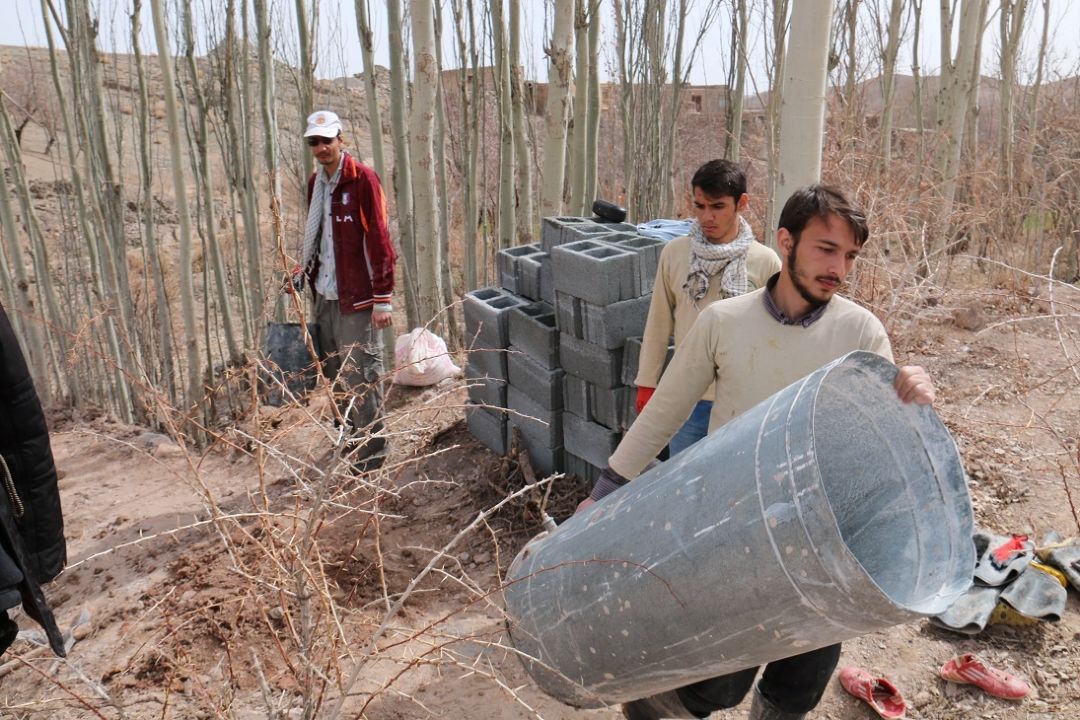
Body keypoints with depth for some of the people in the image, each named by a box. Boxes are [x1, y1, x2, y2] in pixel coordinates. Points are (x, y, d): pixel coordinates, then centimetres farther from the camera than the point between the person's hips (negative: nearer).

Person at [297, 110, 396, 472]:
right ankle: (348, 435, 31)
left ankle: (372, 448, 11)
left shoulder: (363, 179, -11)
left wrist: (382, 299, -17)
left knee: (361, 373, -2)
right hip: (324, 293, 8)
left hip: (356, 295, -7)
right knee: (334, 371, 15)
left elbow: (379, 241, -15)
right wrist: (304, 269, 10)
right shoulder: (315, 182, 12)